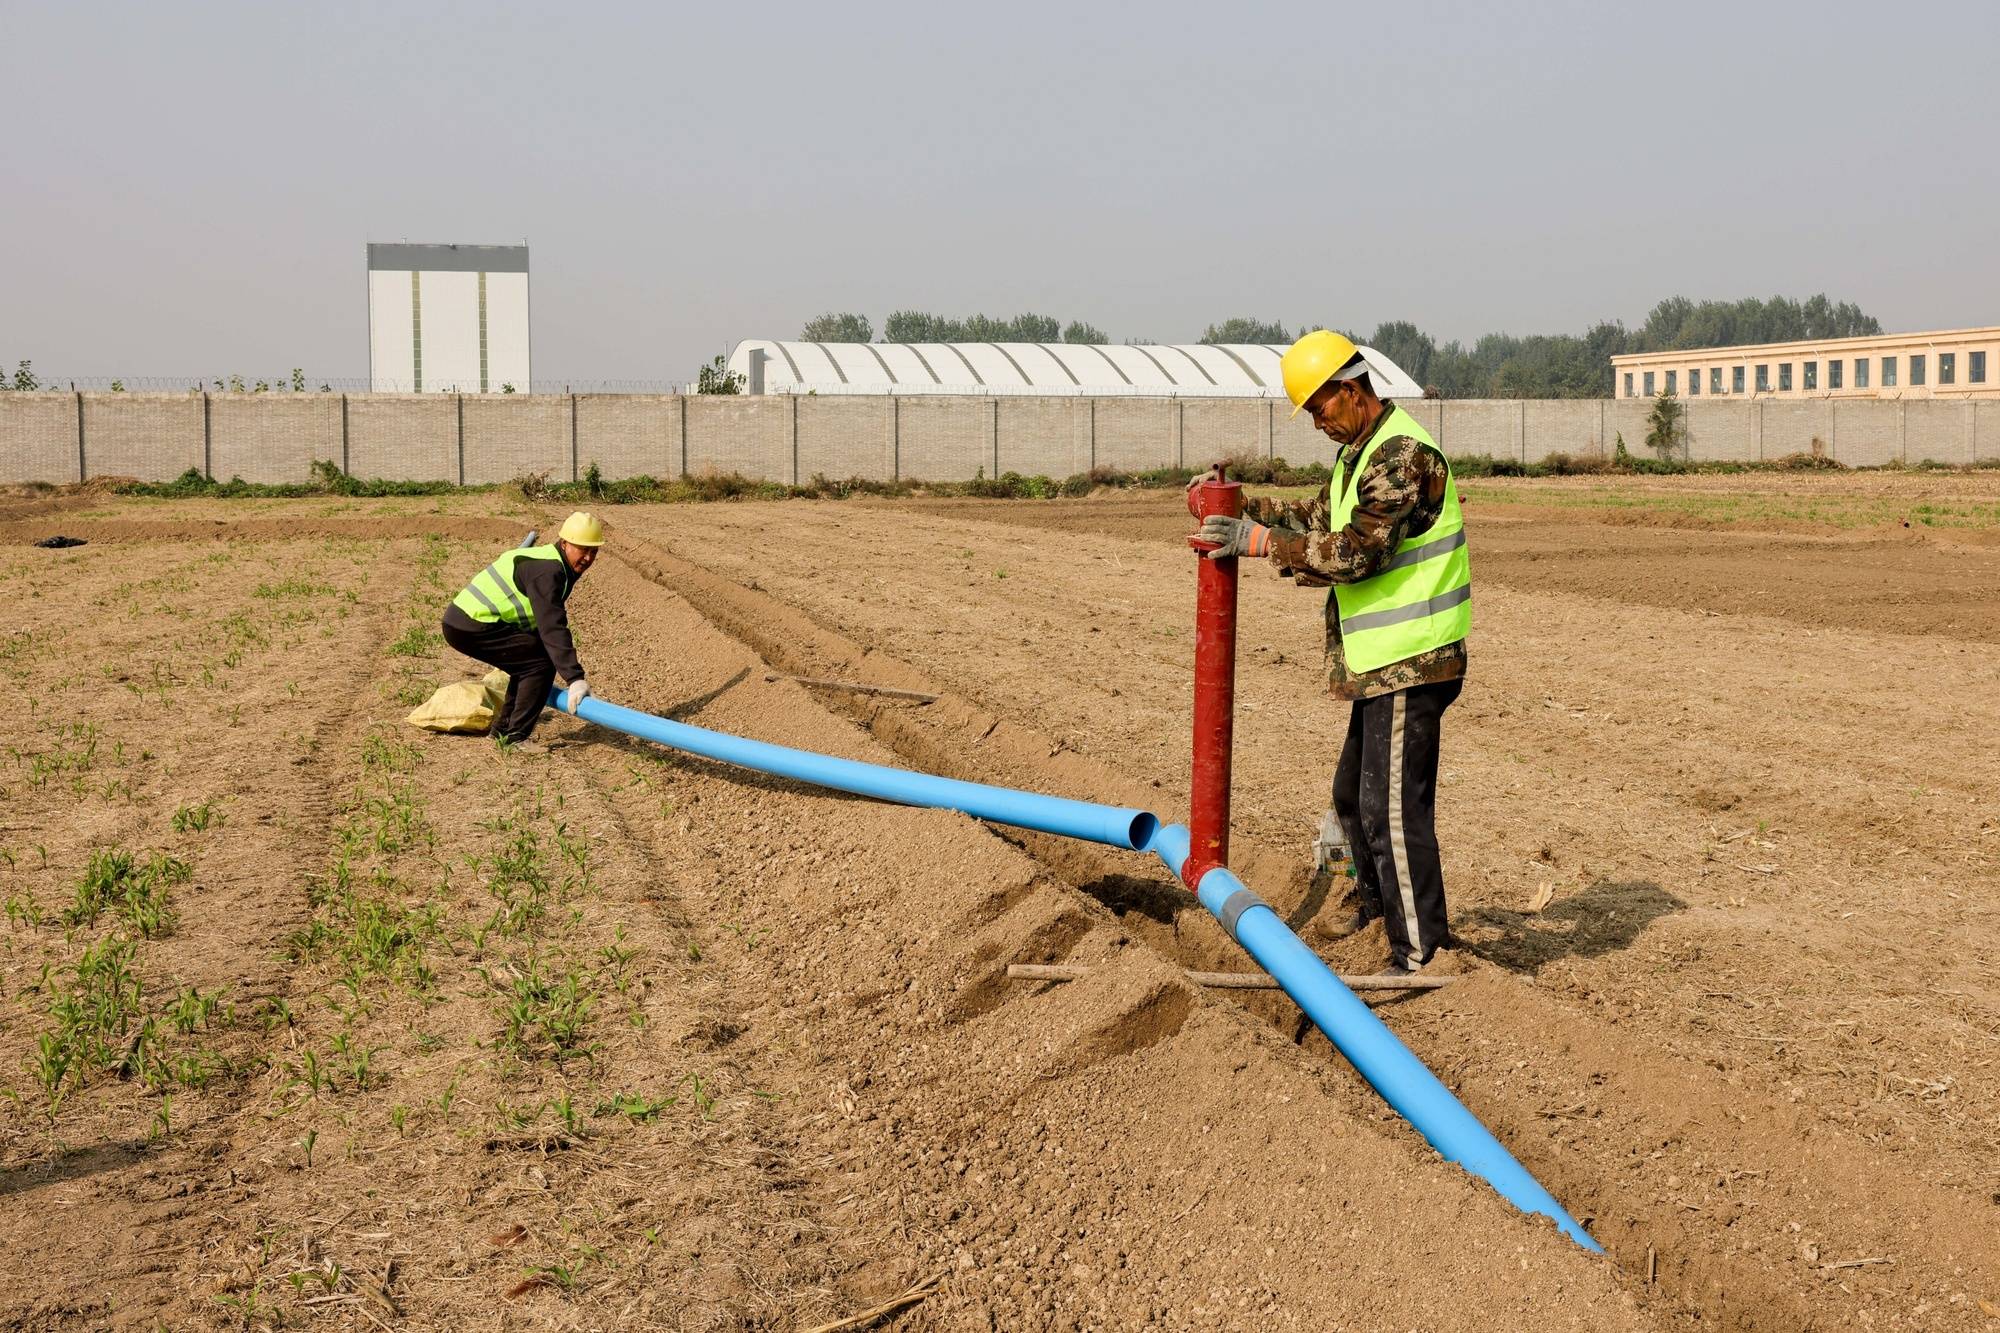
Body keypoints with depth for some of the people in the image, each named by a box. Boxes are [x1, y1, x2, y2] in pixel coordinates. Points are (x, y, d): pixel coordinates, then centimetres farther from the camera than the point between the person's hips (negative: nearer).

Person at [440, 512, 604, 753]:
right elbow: (552, 628, -26)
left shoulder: (554, 566, 17)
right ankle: (515, 737, -7)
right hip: (473, 627, -11)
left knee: (528, 662, 20)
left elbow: (544, 624, 28)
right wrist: (575, 677, -30)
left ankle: (503, 727, 28)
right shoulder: (546, 570, -16)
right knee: (541, 663, -11)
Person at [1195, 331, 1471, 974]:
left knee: (1392, 806, -9)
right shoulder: (1362, 452, 15)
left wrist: (1260, 541, -20)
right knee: (1353, 792, 23)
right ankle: (1376, 902, 43)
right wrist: (1245, 506, 13)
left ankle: (1420, 953, -1)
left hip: (1410, 662, -11)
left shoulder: (1403, 456, -19)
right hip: (1381, 659, 11)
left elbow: (1354, 552, -24)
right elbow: (1326, 518, 24)